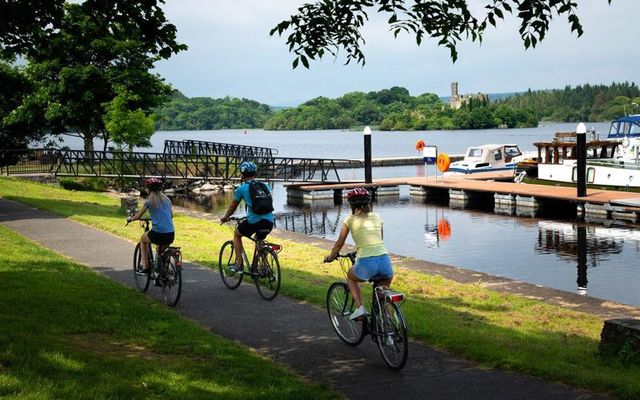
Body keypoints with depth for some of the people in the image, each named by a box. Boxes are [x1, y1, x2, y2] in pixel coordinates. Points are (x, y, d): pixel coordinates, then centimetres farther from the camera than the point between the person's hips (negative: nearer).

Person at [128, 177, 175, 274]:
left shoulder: (149, 201, 0)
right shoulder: (166, 199, 13)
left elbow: (138, 216, 7)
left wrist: (130, 218, 28)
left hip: (158, 234, -4)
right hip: (171, 235, 4)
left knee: (143, 239, 29)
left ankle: (145, 268, 22)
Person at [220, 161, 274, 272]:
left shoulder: (241, 188, 5)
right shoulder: (265, 186, 17)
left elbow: (233, 207, 17)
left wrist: (225, 217, 37)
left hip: (254, 221, -4)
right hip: (269, 221, 4)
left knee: (236, 234, 24)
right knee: (260, 240, 33)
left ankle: (238, 264, 17)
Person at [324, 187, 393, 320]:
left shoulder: (351, 219, 9)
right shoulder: (377, 217, 18)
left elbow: (339, 244, 15)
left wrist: (330, 257, 34)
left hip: (366, 264, -3)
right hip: (385, 262, 3)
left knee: (351, 276, 31)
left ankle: (360, 307, 13)